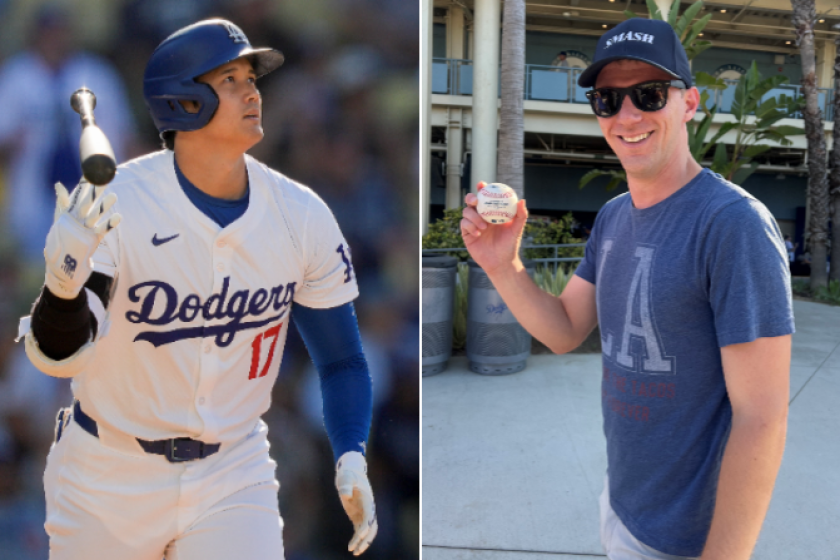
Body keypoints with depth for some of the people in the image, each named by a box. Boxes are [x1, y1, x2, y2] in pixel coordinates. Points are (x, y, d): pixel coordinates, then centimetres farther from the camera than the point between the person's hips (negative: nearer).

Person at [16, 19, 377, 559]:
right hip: (105, 479, -1)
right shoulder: (112, 204, -18)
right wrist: (63, 284, -43)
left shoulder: (302, 215, -10)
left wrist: (352, 457, -14)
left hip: (234, 477, 1)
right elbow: (56, 357, -23)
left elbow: (341, 357, -1)